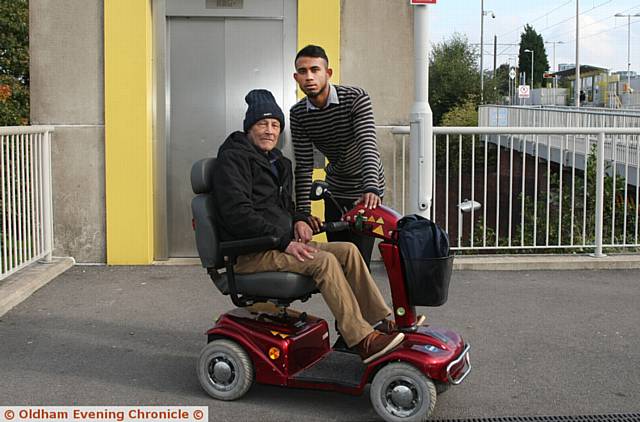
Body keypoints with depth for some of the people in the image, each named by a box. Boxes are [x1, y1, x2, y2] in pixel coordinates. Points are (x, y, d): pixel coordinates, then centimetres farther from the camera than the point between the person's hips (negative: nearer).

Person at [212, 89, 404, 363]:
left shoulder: (275, 160, 20)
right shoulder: (233, 158, -9)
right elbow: (237, 214, -20)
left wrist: (299, 220, 6)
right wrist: (285, 242, -22)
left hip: (280, 244, 9)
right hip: (250, 253, -9)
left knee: (347, 250, -7)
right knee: (324, 261, -26)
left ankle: (383, 322, -7)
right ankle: (362, 341, -24)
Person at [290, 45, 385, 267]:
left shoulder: (356, 98, -20)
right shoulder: (298, 114, -8)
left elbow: (368, 146, -31)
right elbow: (304, 166, -10)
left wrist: (371, 189, -46)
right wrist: (303, 211, -20)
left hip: (365, 190, -4)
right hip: (335, 189, 4)